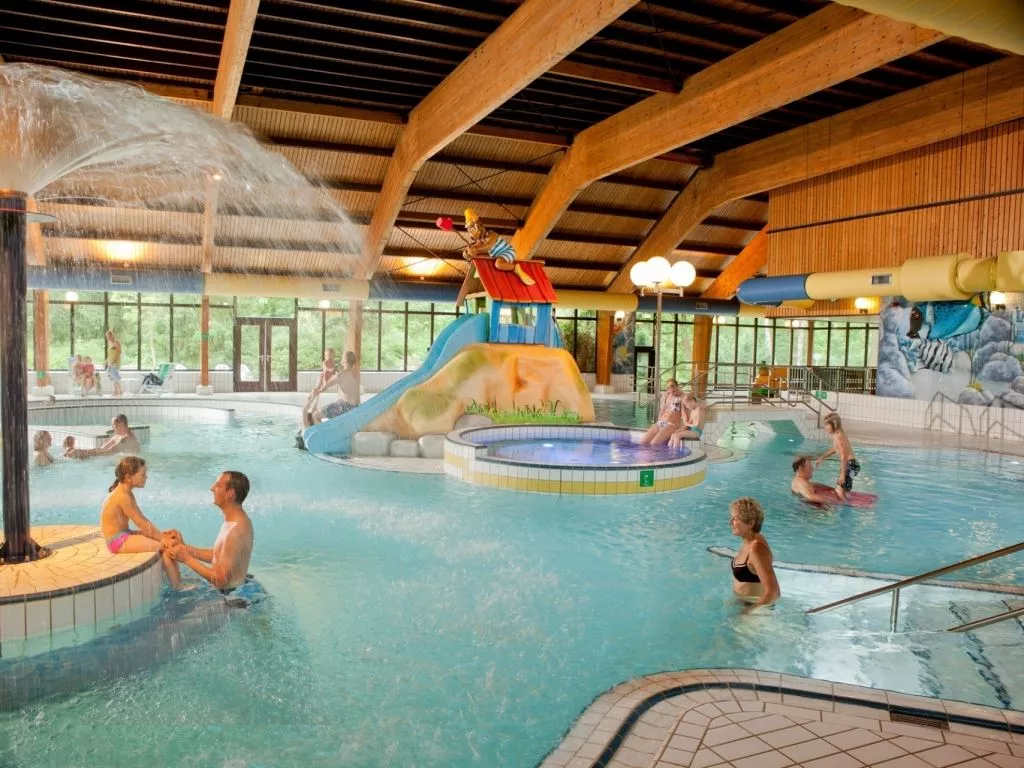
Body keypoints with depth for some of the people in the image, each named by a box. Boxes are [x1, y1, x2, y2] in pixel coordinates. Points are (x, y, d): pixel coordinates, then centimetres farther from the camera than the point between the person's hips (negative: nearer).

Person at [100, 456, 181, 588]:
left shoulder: (128, 494, 10)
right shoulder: (122, 496, -21)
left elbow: (143, 520, 10)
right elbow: (141, 524, -20)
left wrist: (161, 533, -1)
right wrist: (161, 538, -13)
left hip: (125, 535, 10)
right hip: (118, 541, -10)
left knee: (173, 536, 4)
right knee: (166, 547, -18)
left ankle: (178, 581, 4)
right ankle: (176, 587, -9)